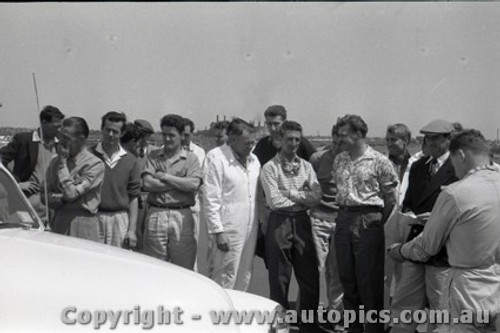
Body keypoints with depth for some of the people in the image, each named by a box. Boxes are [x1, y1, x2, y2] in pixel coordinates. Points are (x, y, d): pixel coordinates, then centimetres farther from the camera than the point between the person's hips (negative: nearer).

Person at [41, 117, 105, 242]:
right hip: (58, 224, 5)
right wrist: (63, 198, -12)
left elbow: (71, 193, -14)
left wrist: (63, 162, -8)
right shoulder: (55, 162, 11)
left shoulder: (95, 164, -8)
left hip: (83, 228, -5)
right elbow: (44, 196, 8)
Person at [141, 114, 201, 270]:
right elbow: (147, 184, -3)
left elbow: (194, 185, -8)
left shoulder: (191, 158, 8)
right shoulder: (153, 156, 12)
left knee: (184, 267, 1)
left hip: (182, 216, -1)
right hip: (156, 215, 1)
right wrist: (180, 184, -4)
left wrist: (165, 176, -5)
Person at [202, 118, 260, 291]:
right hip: (228, 231, -7)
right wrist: (217, 231, -16)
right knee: (223, 282, -3)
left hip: (249, 230, 7)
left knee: (244, 280, 12)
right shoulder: (216, 158, -9)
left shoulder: (253, 160, 12)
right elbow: (210, 199, -12)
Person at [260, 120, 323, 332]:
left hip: (302, 222, 4)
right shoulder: (270, 168, -4)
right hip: (280, 223, -4)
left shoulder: (306, 166, 10)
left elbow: (316, 197, -2)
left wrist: (289, 193, -12)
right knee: (279, 279, 4)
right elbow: (275, 201, -14)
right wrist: (303, 198, -6)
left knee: (310, 277, 8)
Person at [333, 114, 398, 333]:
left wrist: (377, 222, 0)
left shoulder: (379, 162, -7)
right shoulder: (339, 160, 9)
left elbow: (390, 198, -2)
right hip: (343, 220, 6)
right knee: (347, 278, 11)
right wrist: (344, 216, 10)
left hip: (367, 222, -6)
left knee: (369, 281, 0)